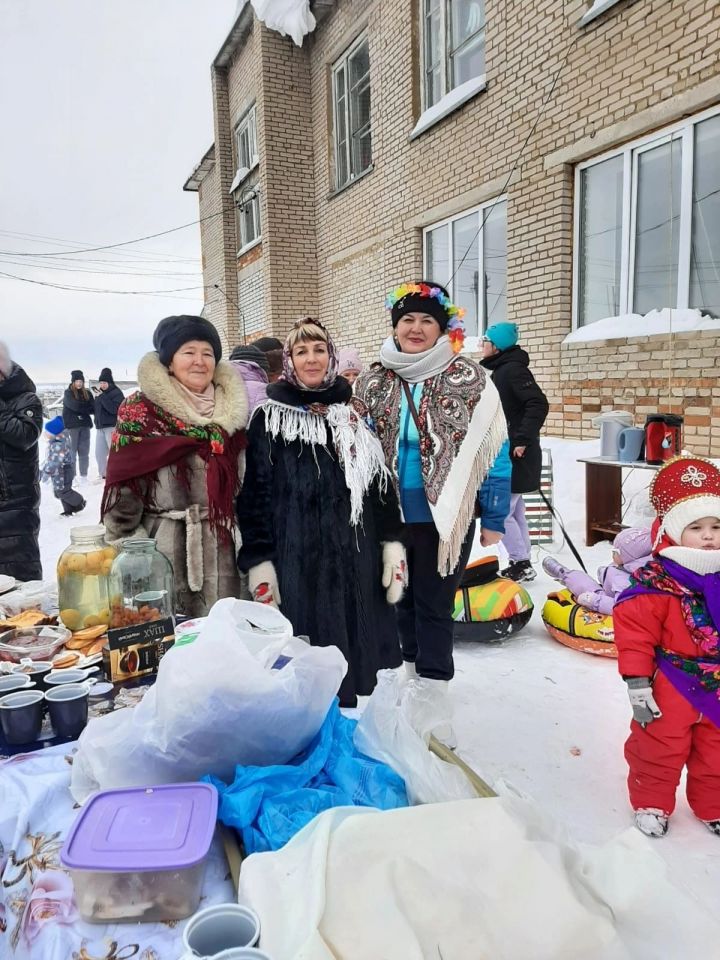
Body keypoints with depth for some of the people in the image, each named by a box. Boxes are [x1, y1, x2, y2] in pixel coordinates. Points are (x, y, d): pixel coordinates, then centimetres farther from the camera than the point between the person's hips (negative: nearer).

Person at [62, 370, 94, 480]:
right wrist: (87, 408, -4)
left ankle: (84, 476, 10)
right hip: (72, 425, -4)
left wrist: (81, 410, -12)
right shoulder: (68, 393, 0)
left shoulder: (87, 393, 11)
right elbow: (75, 406, -14)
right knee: (72, 451, -2)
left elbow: (93, 409, 3)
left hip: (85, 424, 4)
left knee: (84, 451, 4)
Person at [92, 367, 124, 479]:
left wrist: (102, 396, -21)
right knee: (99, 453, 10)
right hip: (100, 427, 8)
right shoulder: (99, 393, 15)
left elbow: (114, 409, -21)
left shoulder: (116, 393, -7)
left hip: (112, 427, -8)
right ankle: (103, 475, 22)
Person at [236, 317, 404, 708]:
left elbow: (382, 484, 11)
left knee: (356, 648, 9)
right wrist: (258, 560, -8)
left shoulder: (354, 413, 11)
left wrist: (392, 544, 4)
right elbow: (254, 493, -2)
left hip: (356, 554, 3)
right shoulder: (269, 418, 1)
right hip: (297, 558, -3)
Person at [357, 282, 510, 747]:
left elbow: (494, 454, -4)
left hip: (445, 516, -4)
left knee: (434, 606, 3)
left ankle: (435, 707, 17)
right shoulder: (373, 383, 3)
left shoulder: (470, 381, -7)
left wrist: (494, 520, -4)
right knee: (402, 601, 17)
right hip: (390, 515, 4)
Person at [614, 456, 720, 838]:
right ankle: (651, 803, 31)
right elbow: (633, 630, -19)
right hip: (670, 689, -5)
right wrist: (637, 684, -19)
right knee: (658, 749, 10)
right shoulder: (656, 583, -21)